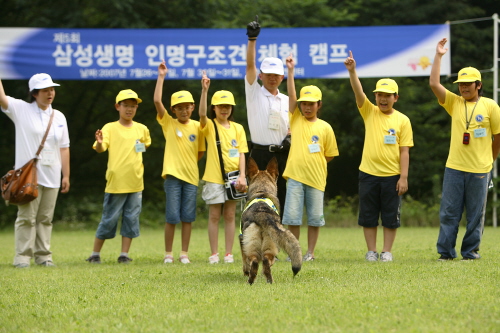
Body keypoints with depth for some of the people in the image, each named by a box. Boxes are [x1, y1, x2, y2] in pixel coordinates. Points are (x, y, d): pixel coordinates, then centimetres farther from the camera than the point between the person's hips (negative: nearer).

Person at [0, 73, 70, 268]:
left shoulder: (58, 117, 13)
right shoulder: (21, 110, 1)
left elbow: (64, 148, 13)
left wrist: (66, 175, 9)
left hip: (51, 177, 4)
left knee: (45, 218, 6)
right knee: (26, 217, -6)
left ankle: (43, 256, 11)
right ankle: (23, 257, -5)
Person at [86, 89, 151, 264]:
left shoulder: (142, 129, 8)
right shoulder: (110, 128, -4)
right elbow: (100, 149, -18)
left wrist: (141, 148, 12)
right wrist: (99, 143, -38)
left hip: (135, 183, 4)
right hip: (116, 182, -4)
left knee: (131, 218, 3)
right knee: (109, 219, 1)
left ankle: (124, 254, 10)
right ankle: (95, 254, 11)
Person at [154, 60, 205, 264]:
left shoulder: (196, 127, 6)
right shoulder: (168, 123, 1)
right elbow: (157, 101, -11)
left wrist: (189, 163, 4)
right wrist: (161, 77, -13)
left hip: (191, 176, 2)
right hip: (173, 176, -2)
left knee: (187, 217, 4)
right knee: (172, 217, -2)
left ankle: (184, 253, 10)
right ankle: (168, 253, 7)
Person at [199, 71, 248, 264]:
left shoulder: (237, 128, 8)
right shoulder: (209, 126, 0)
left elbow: (241, 154, 4)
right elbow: (202, 113, -22)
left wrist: (242, 176, -7)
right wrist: (204, 90, -34)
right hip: (214, 177, -2)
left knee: (230, 215, 5)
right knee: (214, 215, 0)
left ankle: (229, 253, 8)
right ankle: (214, 254, 3)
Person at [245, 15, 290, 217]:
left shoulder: (287, 101, 14)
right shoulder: (254, 93, 3)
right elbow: (250, 65, -9)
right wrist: (252, 39, -20)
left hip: (282, 155, 3)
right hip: (260, 154, -3)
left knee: (280, 198, 4)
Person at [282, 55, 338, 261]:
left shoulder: (325, 127, 5)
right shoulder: (295, 120, 7)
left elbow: (330, 155, 11)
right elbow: (291, 96, -3)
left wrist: (314, 163, 2)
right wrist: (290, 71, -10)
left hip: (316, 178, 0)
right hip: (295, 176, 0)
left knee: (314, 218, 3)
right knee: (292, 217, -2)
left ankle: (310, 252, 12)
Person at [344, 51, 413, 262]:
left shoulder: (402, 120, 1)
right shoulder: (369, 112, 5)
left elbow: (404, 151, -1)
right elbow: (358, 92, -11)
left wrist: (404, 177, -7)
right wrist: (352, 71, -27)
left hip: (392, 175, -1)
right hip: (368, 173, 1)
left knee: (391, 216, 3)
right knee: (368, 216, 5)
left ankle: (387, 252, 12)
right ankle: (371, 252, 13)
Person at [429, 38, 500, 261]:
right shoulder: (454, 102, 7)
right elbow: (434, 84, -3)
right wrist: (438, 56, -3)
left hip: (479, 170, -2)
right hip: (454, 167, 2)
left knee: (475, 214, 4)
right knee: (449, 212, 1)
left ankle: (470, 252, 12)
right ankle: (446, 252, 6)